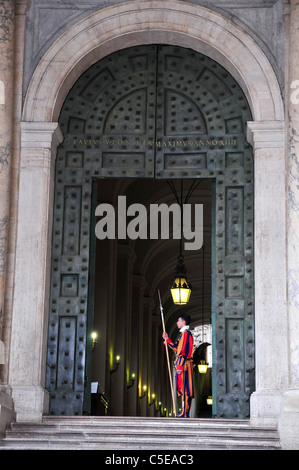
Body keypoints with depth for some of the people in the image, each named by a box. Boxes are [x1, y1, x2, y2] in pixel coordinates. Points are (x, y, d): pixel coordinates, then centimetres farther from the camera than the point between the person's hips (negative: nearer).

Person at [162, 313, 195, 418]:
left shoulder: (186, 333, -12)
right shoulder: (183, 334, 20)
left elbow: (185, 351, -19)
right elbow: (177, 348, 25)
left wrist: (180, 366, -22)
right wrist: (167, 340, 26)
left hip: (184, 365, -10)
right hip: (182, 365, 10)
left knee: (184, 389, -11)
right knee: (183, 389, 9)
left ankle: (185, 413, -12)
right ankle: (185, 412, 10)